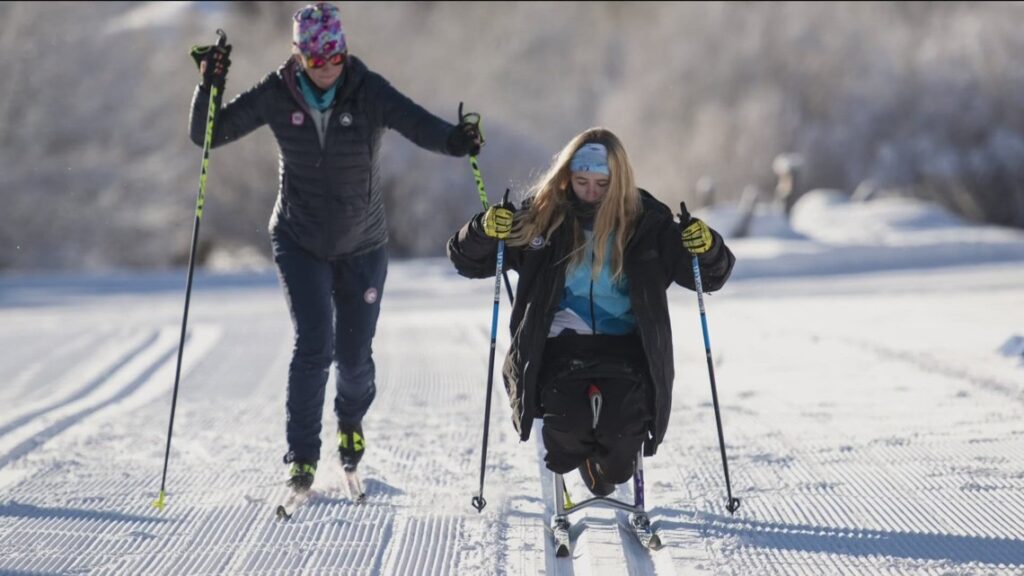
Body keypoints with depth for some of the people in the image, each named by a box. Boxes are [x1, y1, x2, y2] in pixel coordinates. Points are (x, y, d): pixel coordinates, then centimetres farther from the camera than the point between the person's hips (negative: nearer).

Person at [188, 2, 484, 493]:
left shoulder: (369, 93, -15)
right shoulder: (277, 95, -12)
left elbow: (419, 125, -30)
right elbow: (208, 135, -9)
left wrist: (454, 140, -51)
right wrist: (209, 87, -26)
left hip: (361, 248, 0)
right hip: (300, 242, 0)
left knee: (354, 356, 5)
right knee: (314, 345, -16)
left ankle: (351, 420, 40)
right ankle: (302, 454, -2)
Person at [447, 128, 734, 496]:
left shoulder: (646, 221, 2)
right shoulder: (542, 217, 0)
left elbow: (711, 276, 10)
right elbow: (467, 261, 5)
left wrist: (707, 248, -14)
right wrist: (485, 230, -17)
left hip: (625, 347, 1)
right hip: (558, 345, 0)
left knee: (623, 426, -26)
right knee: (567, 426, -27)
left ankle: (611, 462, 14)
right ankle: (572, 451, 14)